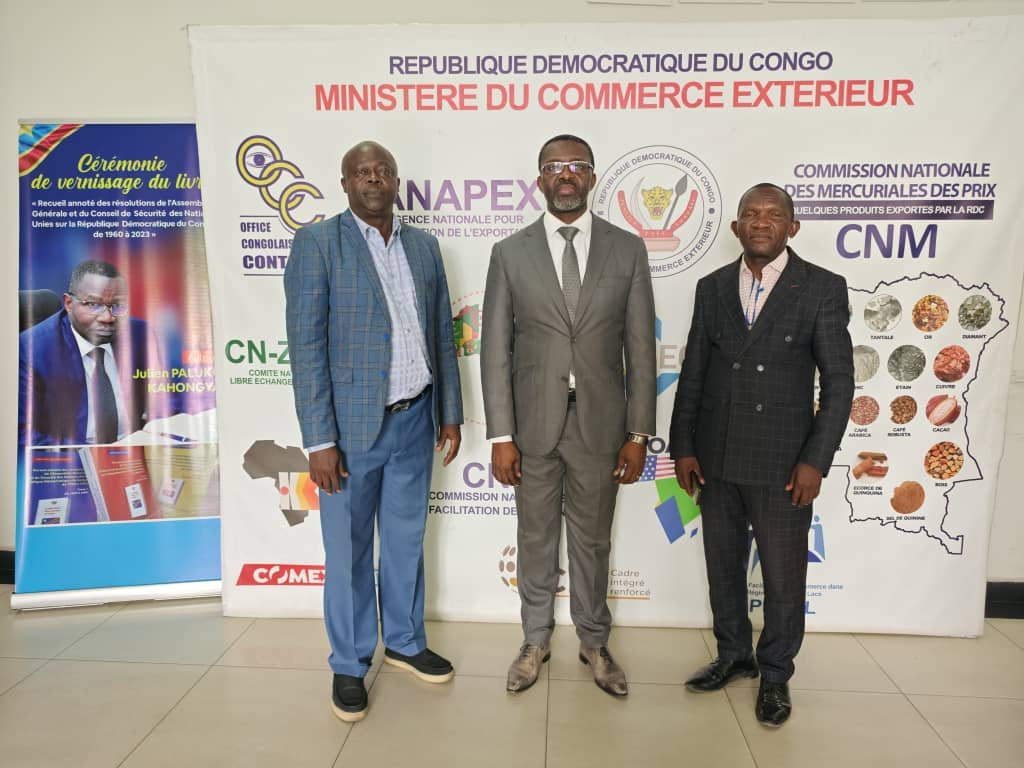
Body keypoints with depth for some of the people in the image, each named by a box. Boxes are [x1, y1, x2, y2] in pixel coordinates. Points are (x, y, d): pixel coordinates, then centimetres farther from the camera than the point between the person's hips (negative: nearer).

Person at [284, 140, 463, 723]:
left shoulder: (424, 245, 9)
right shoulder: (318, 242, -6)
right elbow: (306, 345, -11)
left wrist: (451, 412, 10)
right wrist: (318, 440, -15)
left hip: (415, 421, 5)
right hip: (352, 426, -4)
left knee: (407, 540, 18)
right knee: (349, 550, 9)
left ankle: (405, 642, 37)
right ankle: (349, 664, 28)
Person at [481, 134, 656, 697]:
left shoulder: (628, 249, 0)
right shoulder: (510, 253, -1)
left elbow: (640, 347, 0)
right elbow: (495, 349, -2)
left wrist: (639, 433, -3)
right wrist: (501, 434, -6)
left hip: (601, 423, 0)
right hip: (533, 423, 0)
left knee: (592, 540, 15)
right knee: (536, 539, 15)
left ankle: (593, 642, 37)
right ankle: (536, 640, 37)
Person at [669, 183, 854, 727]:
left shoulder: (822, 288, -4)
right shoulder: (712, 287, 5)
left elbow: (839, 381, -5)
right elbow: (692, 373, 6)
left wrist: (815, 460, -11)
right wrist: (682, 446, 2)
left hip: (782, 462, -3)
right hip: (715, 458, 4)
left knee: (783, 576, 9)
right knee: (722, 567, 16)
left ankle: (775, 673, 31)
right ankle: (733, 655, 38)